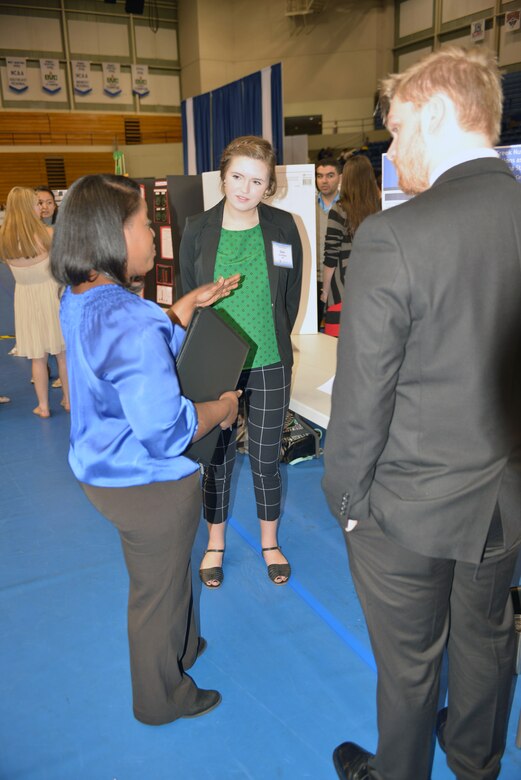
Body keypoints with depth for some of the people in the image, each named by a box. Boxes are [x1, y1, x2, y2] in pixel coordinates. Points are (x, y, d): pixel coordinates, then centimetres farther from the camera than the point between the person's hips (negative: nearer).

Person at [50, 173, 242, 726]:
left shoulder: (79, 301, -1)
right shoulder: (132, 323, -33)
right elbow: (166, 431, -32)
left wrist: (190, 304, 8)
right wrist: (222, 408, -15)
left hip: (106, 472, 9)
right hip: (150, 484, -9)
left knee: (161, 575, 30)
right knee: (159, 589, 15)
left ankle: (180, 649, 55)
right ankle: (162, 699, 41)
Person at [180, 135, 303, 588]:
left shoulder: (283, 228, -2)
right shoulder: (198, 231, -3)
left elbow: (291, 296, 6)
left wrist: (273, 342, 6)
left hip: (269, 367, 0)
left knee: (266, 459, 12)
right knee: (218, 458, 12)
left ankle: (270, 543, 34)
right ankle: (215, 545, 34)